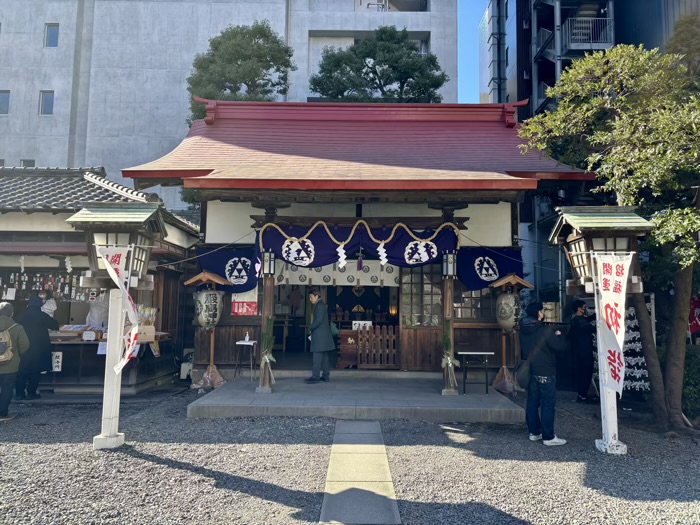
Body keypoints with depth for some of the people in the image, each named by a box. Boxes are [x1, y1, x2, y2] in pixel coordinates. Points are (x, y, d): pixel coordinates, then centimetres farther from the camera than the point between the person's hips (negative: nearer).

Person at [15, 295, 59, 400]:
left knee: (22, 371, 10)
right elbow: (55, 325, 2)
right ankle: (31, 393, 7)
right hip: (39, 348, -3)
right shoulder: (43, 316, -8)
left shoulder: (21, 316, 2)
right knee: (35, 372, 5)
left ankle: (20, 393, 11)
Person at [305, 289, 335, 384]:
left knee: (317, 355, -10)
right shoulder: (320, 305, 19)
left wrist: (310, 328, -7)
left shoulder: (319, 305, -11)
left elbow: (319, 320, -19)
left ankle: (315, 376, -10)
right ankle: (326, 376, 12)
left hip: (320, 334, -10)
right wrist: (312, 327, 10)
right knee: (324, 355, 10)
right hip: (322, 334, 10)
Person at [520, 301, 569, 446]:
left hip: (530, 372, 7)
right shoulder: (545, 330, -18)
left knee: (532, 403, 12)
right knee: (548, 405, 0)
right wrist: (558, 336, 6)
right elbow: (562, 347, -13)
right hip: (545, 374, -7)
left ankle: (534, 432, 21)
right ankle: (548, 437, 4)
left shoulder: (523, 329, 4)